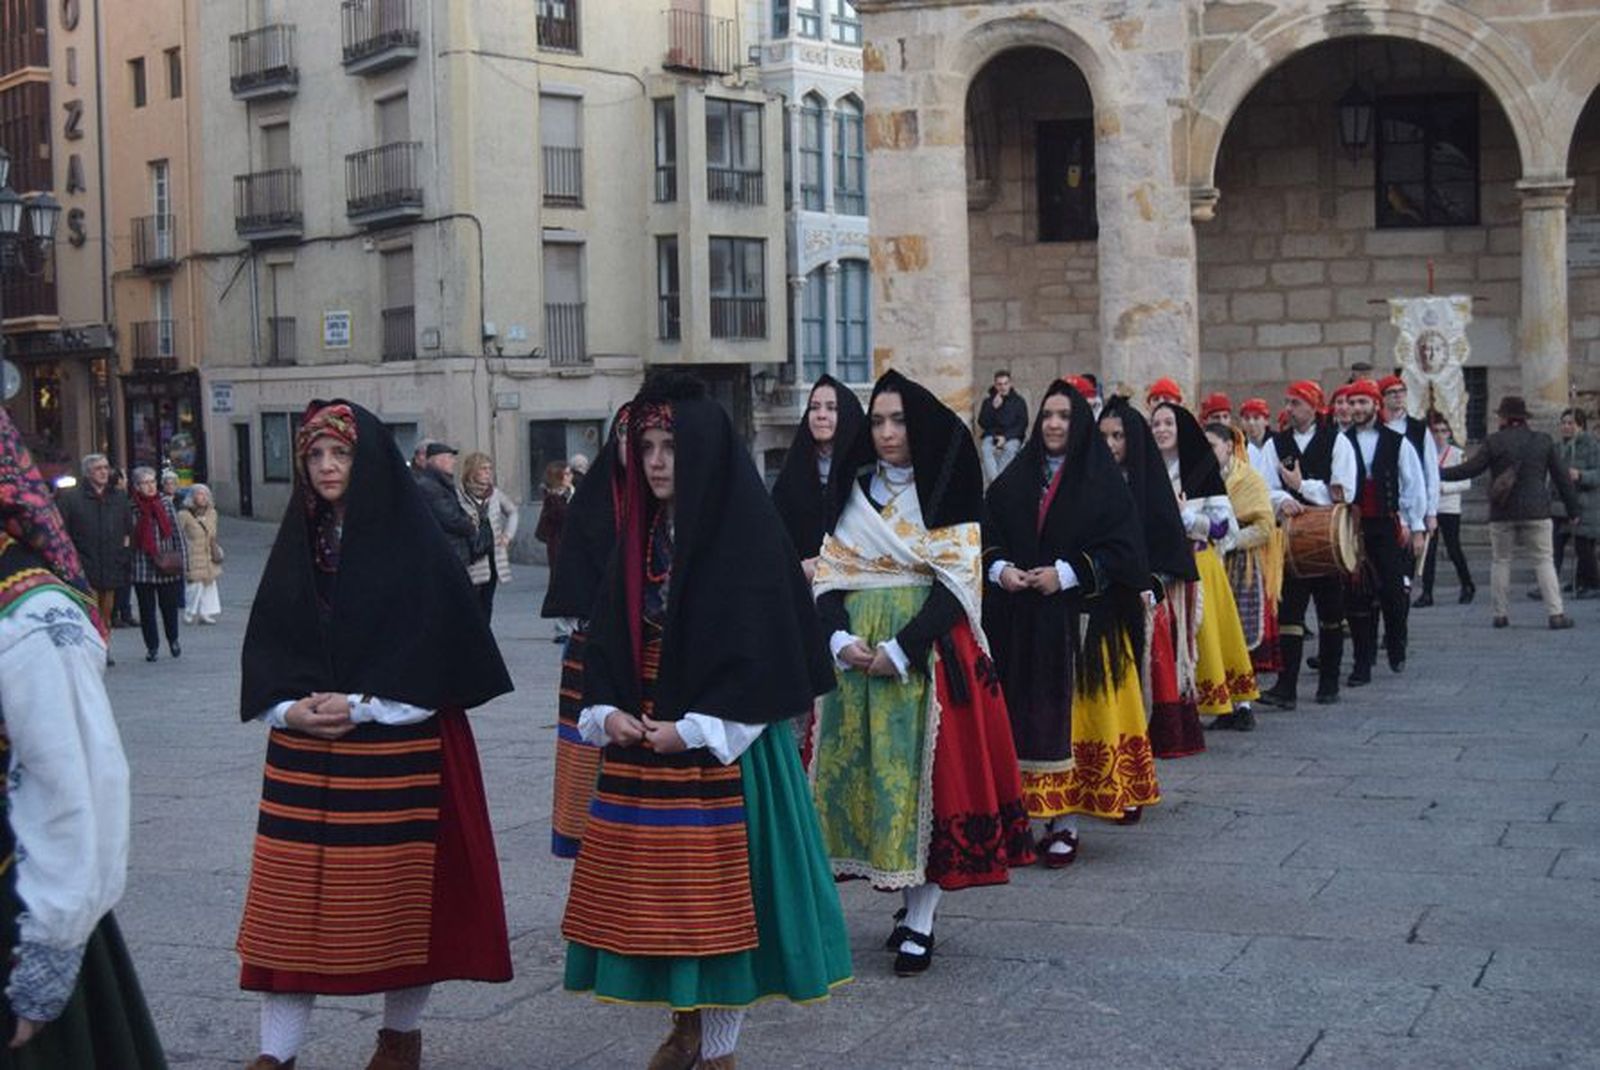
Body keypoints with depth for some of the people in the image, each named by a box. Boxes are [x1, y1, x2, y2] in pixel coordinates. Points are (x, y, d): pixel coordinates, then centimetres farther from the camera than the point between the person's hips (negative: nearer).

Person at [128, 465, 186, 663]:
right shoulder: (131, 507, -4)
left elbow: (177, 532, 6)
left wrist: (181, 557, 1)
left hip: (168, 566, 1)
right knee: (147, 609, 5)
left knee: (170, 606, 10)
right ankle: (152, 646, 18)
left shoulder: (165, 503, 2)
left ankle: (173, 640, 33)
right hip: (142, 569, -1)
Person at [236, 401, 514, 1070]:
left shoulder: (413, 545, -4)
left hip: (399, 751, -4)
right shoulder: (297, 545, 9)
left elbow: (440, 649, -9)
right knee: (291, 897, 2)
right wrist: (291, 709, -10)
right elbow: (265, 647, 9)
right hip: (303, 756, 4)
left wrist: (357, 706, -15)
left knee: (401, 891, 4)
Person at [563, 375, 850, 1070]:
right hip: (638, 743, 6)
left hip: (721, 752, -6)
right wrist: (607, 713, -3)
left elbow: (763, 650, -14)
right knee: (655, 890, 11)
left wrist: (693, 730, -16)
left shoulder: (746, 538, -10)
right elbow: (610, 636, 13)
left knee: (717, 896, -1)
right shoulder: (640, 535, 10)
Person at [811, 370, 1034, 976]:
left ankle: (919, 920, 0)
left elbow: (957, 582, -8)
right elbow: (830, 576, 8)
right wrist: (841, 639, -10)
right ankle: (909, 900, 13)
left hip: (928, 651, -4)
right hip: (857, 653, 4)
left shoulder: (947, 496, 0)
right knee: (861, 767, 3)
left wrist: (900, 649, -16)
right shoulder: (857, 493, 12)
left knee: (925, 771, -5)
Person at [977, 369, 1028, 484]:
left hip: (1012, 438, -1)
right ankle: (994, 481, -46)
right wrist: (993, 408, -10)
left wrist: (1006, 437, -13)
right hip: (992, 437, 1)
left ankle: (993, 483, -42)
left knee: (1010, 448, -36)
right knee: (986, 449, -33)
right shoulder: (988, 402, 10)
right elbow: (982, 424, 2)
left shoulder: (1019, 401, 7)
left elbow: (1023, 424, 0)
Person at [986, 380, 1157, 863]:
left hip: (1082, 619, -4)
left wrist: (1066, 573, -15)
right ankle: (1049, 816, 10)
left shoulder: (1103, 483, -1)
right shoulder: (1015, 480, 11)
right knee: (1030, 714, 2)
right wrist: (1000, 568, -9)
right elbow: (987, 537, 11)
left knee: (1072, 712, -4)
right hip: (1022, 620, 4)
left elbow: (1123, 550, -7)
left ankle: (1065, 822, -2)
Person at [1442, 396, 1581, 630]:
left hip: (1502, 514, -1)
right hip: (1536, 512, 1)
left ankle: (1501, 614, 8)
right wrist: (1574, 508, 15)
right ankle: (1556, 613, -4)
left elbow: (1469, 469, -4)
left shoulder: (1494, 442, -3)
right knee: (1544, 561, 3)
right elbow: (1562, 476, 8)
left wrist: (1440, 474, 8)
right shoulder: (1543, 441, 5)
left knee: (1500, 561, 9)